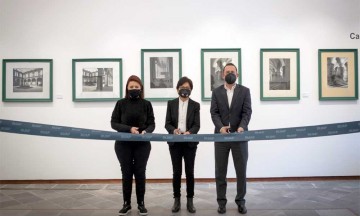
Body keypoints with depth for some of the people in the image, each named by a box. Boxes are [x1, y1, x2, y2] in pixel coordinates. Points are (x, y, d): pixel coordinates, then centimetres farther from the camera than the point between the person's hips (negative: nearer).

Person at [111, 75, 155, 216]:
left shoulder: (146, 104, 1)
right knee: (126, 173, 7)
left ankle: (141, 203, 20)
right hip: (123, 144, 0)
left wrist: (146, 131, -22)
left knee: (140, 172, 6)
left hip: (142, 144, 0)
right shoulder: (121, 103, 0)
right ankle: (126, 204, 21)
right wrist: (129, 129, -18)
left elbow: (152, 124, 1)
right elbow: (114, 123, -3)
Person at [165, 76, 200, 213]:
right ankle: (177, 200, 18)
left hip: (190, 143, 0)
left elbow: (197, 125, -3)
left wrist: (189, 132, -24)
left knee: (189, 172, 6)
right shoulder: (171, 104, 5)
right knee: (176, 172, 5)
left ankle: (190, 201, 18)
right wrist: (174, 130, -20)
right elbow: (167, 124, 1)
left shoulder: (195, 105, 3)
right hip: (175, 143, 0)